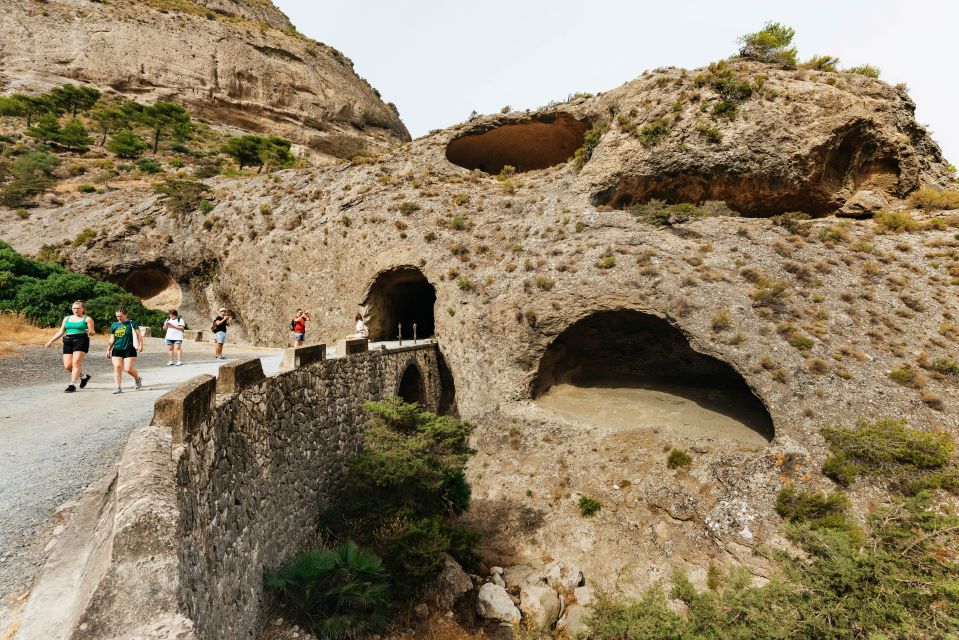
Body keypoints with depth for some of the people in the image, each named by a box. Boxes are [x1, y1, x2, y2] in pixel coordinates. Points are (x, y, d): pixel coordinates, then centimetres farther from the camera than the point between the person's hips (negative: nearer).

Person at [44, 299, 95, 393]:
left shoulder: (87, 319, 4)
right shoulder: (67, 318, 18)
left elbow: (92, 332, -2)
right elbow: (60, 332, 21)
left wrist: (90, 332, -26)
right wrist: (50, 341, 16)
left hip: (81, 341, -5)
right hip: (68, 342, 5)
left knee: (76, 363, -13)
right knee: (67, 366, -2)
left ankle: (72, 385, -8)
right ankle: (84, 376, 20)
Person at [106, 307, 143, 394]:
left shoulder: (132, 323, 0)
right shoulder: (114, 325, 11)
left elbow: (139, 334, -3)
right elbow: (112, 339, 17)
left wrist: (140, 345, -14)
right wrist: (108, 350, 14)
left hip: (129, 349, -4)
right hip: (117, 350, 4)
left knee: (128, 368, -9)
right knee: (117, 367, -5)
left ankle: (138, 378, 20)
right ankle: (118, 387, 1)